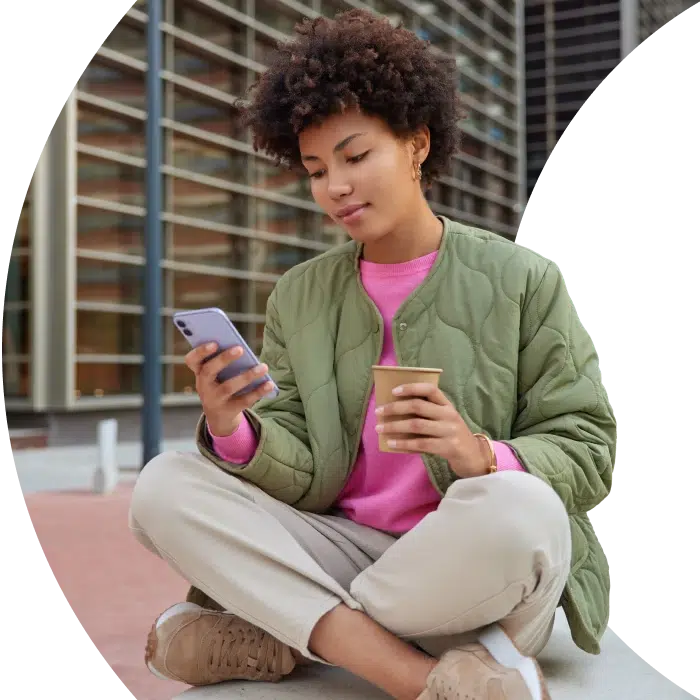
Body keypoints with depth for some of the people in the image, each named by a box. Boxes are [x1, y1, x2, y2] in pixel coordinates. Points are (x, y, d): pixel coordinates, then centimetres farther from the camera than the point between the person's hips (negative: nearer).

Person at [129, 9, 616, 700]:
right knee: (163, 487, -16)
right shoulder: (298, 298, 9)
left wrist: (485, 457, -23)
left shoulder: (521, 279, 0)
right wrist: (232, 428, -21)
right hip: (346, 551, 3)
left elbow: (588, 455, -3)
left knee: (520, 510, -36)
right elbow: (302, 480, 1)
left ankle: (279, 635, -15)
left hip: (479, 570, -3)